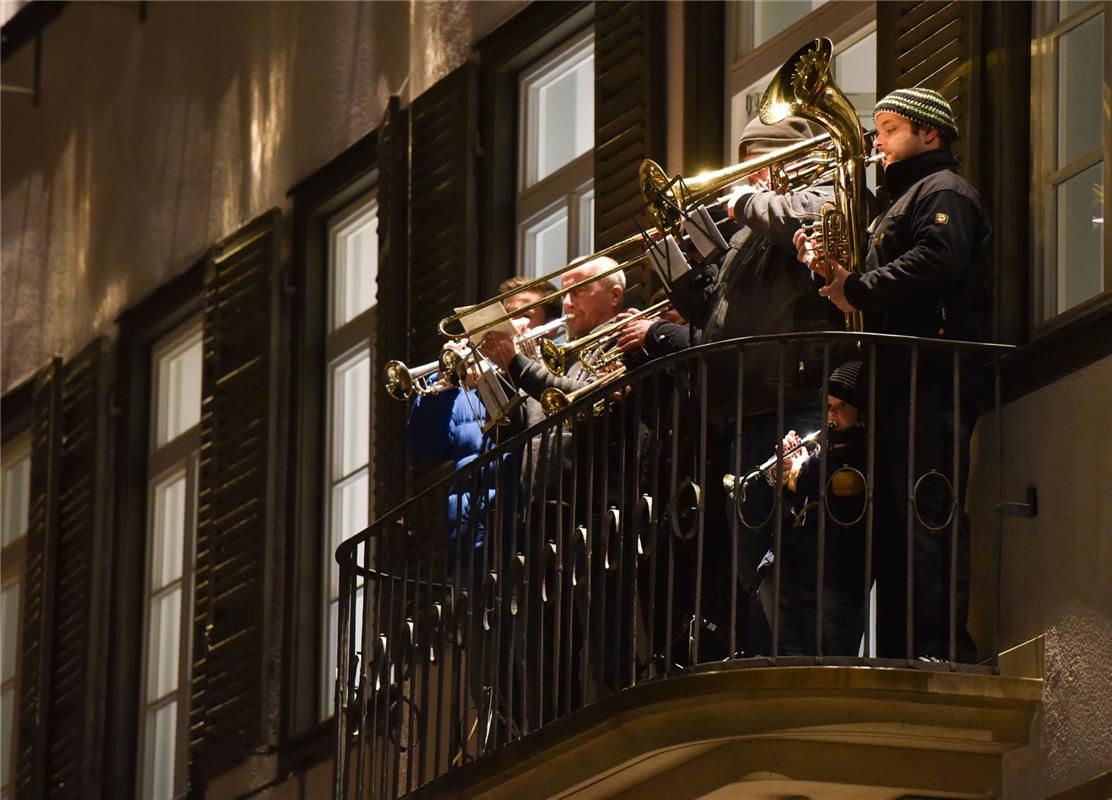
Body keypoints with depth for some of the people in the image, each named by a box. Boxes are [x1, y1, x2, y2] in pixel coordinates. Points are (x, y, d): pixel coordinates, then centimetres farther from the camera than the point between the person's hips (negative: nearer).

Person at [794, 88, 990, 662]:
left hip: (931, 382, -11)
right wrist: (834, 270, 5)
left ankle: (942, 647, -20)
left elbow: (935, 261, -22)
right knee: (893, 522, 8)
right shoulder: (904, 200, 29)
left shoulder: (944, 192, -2)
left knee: (928, 515, -15)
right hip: (899, 386, 11)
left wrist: (857, 292, -15)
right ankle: (898, 653, 9)